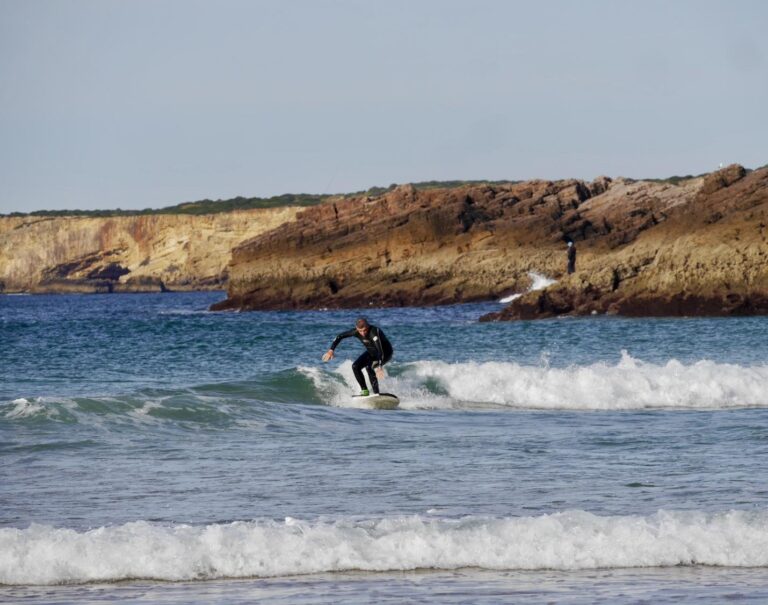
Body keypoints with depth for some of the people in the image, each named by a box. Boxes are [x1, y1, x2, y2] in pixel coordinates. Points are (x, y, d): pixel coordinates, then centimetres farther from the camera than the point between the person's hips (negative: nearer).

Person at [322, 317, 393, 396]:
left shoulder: (374, 332, -39)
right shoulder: (356, 332, -20)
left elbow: (380, 349, -49)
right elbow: (340, 336, -6)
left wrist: (379, 366, -61)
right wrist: (331, 350, -14)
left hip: (386, 353, -7)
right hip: (372, 352, 7)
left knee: (368, 367, -31)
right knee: (355, 366, -10)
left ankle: (376, 394, -27)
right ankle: (364, 391, 0)